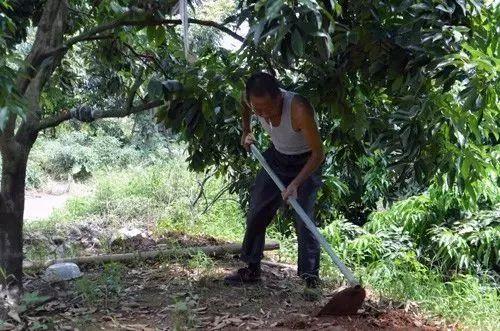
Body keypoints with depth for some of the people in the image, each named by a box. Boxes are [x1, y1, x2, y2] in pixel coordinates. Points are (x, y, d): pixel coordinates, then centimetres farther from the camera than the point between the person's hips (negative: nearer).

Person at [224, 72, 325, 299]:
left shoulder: (299, 110, -39)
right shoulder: (253, 100, -22)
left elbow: (318, 153, -31)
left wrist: (296, 183, -37)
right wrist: (246, 132, -2)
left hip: (306, 163, -5)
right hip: (276, 157, 6)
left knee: (304, 220, -15)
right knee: (257, 212, 5)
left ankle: (311, 278, -6)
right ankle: (252, 269, 17)